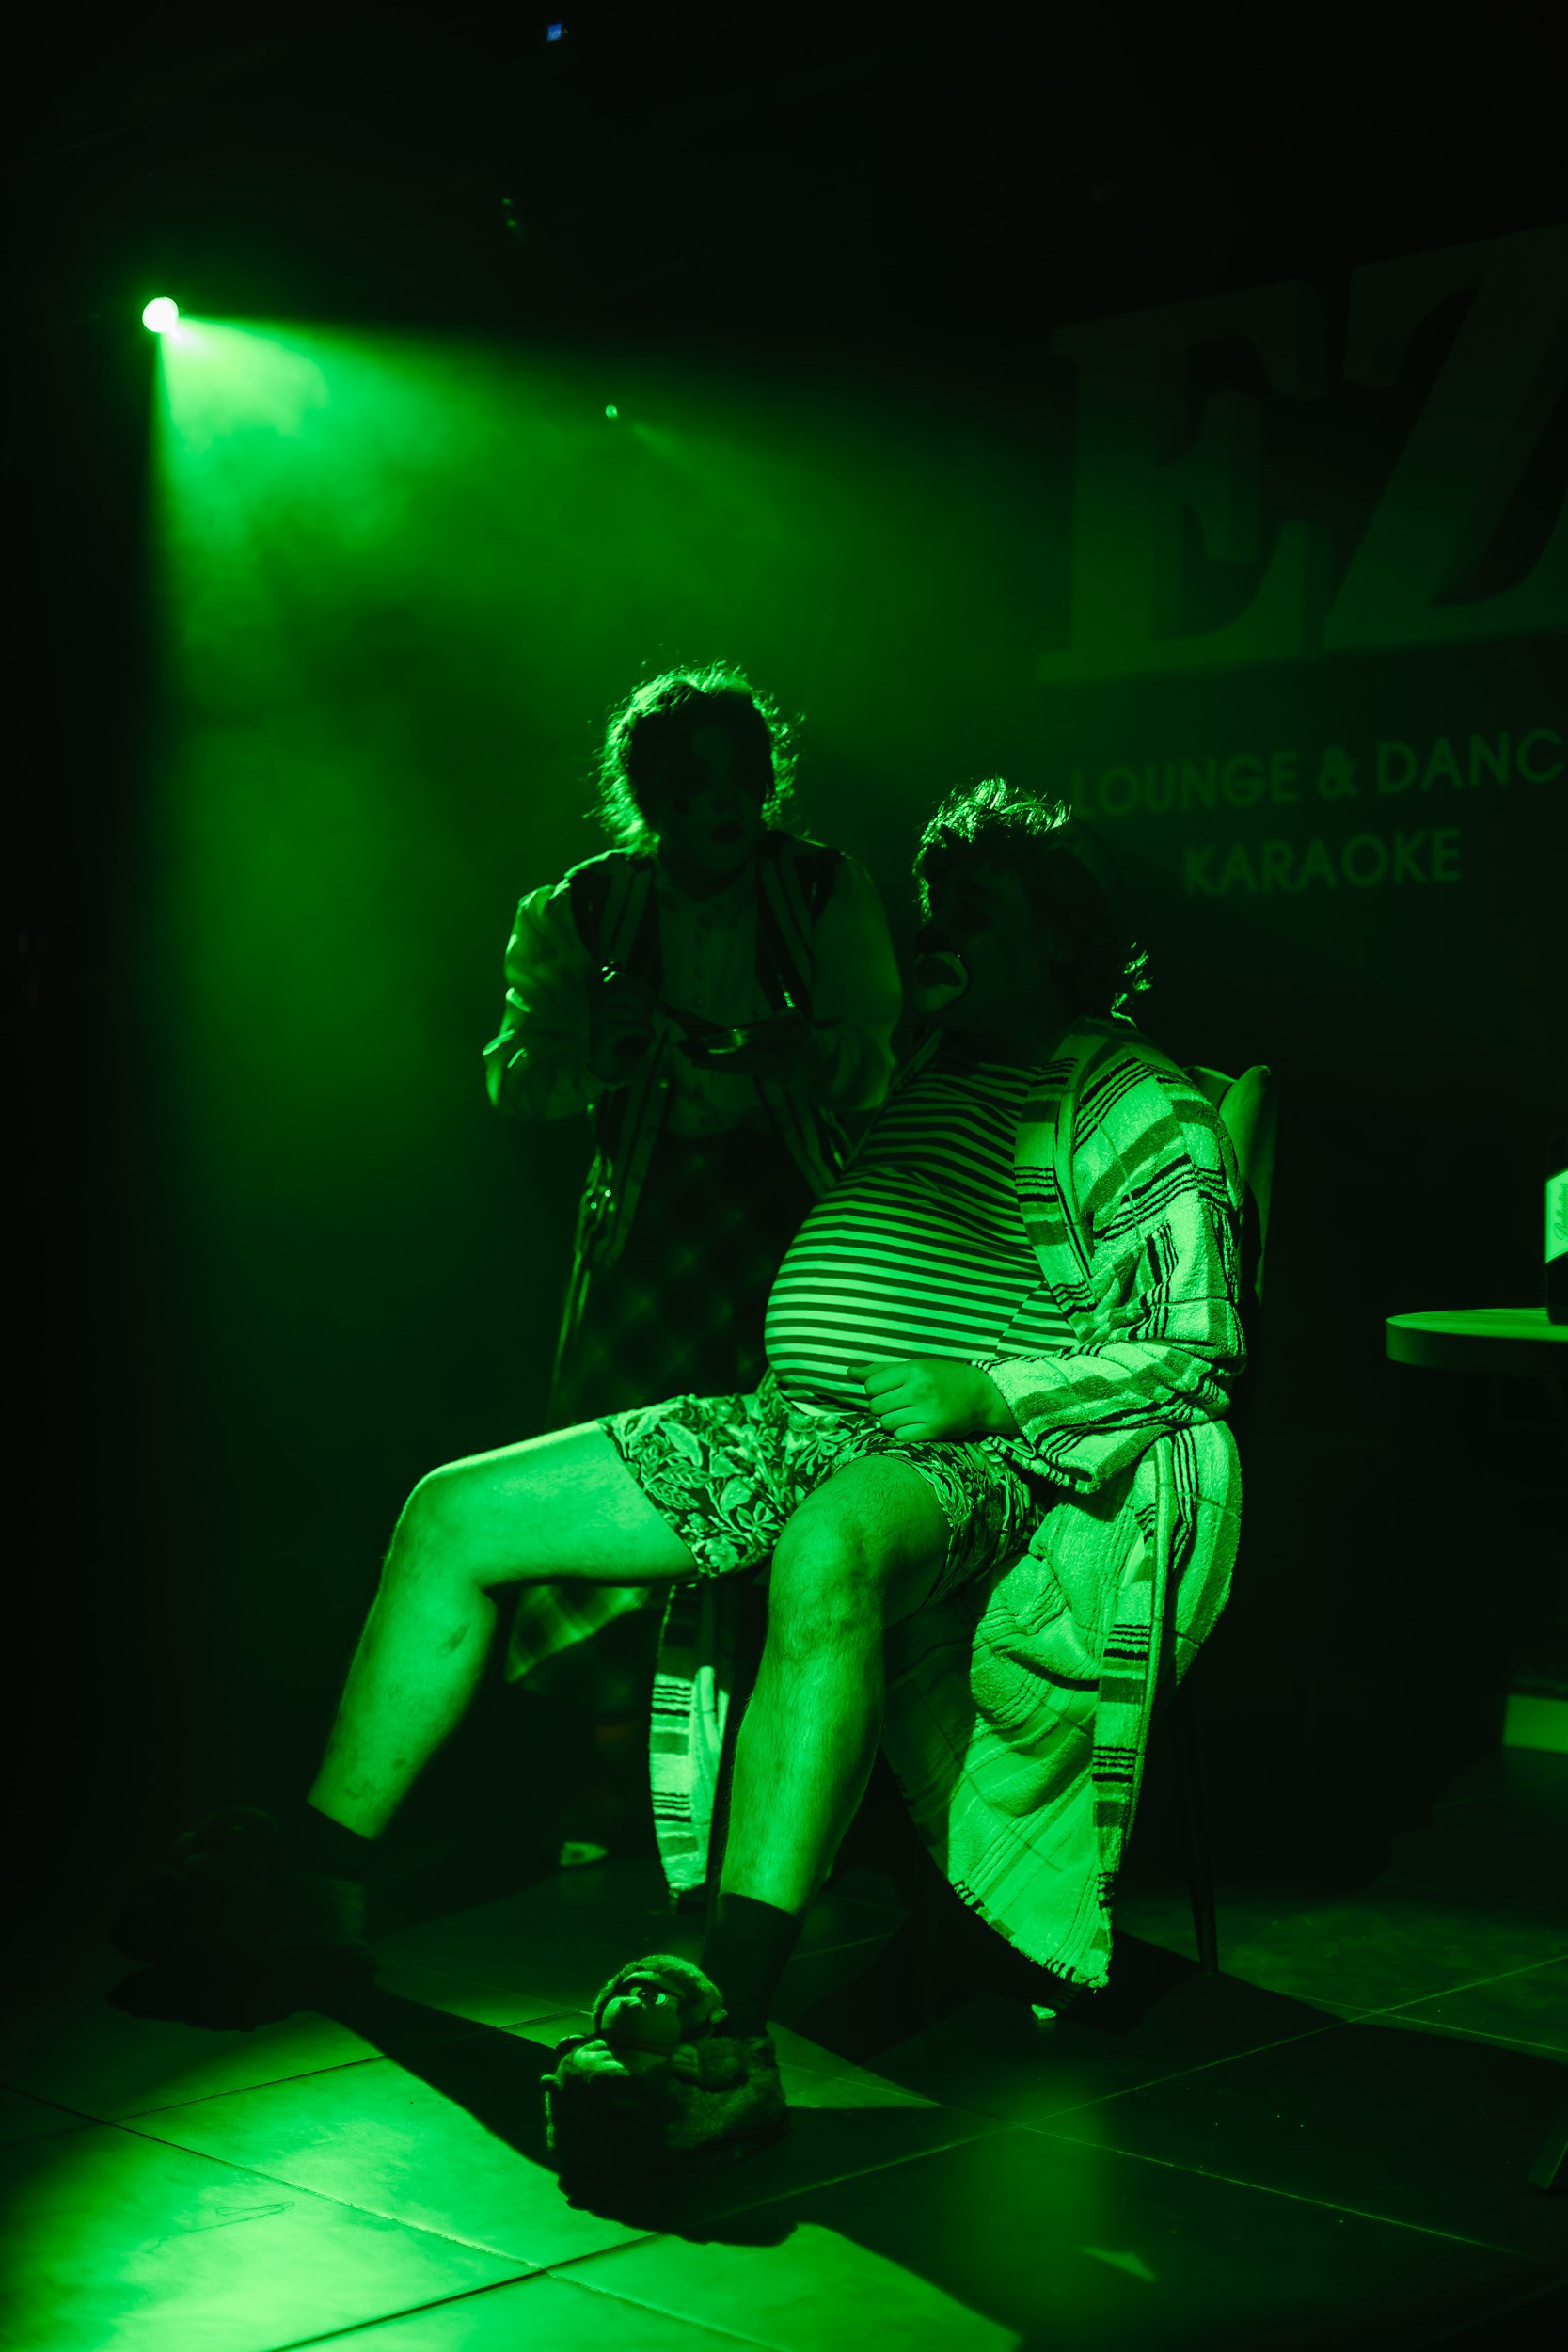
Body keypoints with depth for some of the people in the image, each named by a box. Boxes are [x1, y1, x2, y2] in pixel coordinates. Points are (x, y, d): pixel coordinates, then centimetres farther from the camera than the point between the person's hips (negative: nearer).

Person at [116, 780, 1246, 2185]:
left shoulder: (1140, 1109, 2)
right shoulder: (913, 1075, 23)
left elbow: (1199, 1356, -7)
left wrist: (988, 1393, -17)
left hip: (976, 1452, -8)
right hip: (795, 1424, 8)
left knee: (829, 1549, -44)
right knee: (455, 1512, 0)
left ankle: (731, 2019, -51)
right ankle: (318, 1881, 8)